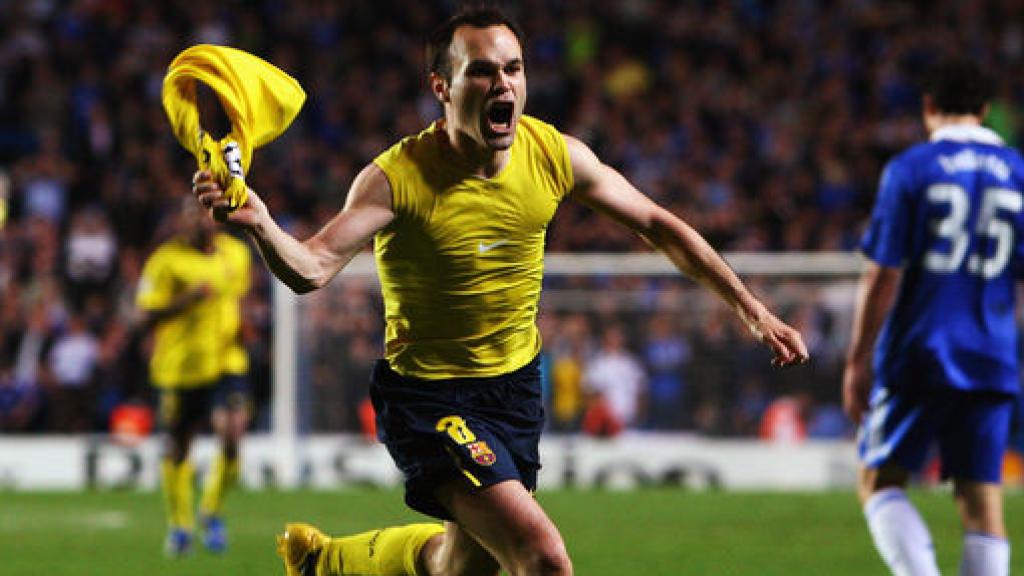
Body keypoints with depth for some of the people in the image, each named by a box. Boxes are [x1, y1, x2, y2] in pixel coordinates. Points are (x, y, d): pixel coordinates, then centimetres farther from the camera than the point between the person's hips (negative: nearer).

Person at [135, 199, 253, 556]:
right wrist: (188, 299, -24)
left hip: (226, 362, 3)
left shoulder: (236, 253, 8)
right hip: (180, 366, -3)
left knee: (232, 436, -16)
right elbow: (147, 315, -12)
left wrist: (241, 326, 6)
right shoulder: (165, 261, -9)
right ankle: (179, 524, 28)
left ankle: (212, 511, 8)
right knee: (178, 449, 7)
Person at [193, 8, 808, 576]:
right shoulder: (397, 178, -22)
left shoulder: (556, 156, -9)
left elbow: (656, 224, 4)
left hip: (517, 385, 6)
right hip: (429, 393, -6)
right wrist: (261, 226, -54)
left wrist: (751, 308, 4)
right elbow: (313, 269, -32)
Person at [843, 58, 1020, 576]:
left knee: (879, 481, 6)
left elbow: (882, 276, -7)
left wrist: (857, 360, -2)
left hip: (918, 357, -3)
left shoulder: (910, 169, -3)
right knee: (982, 502, 4)